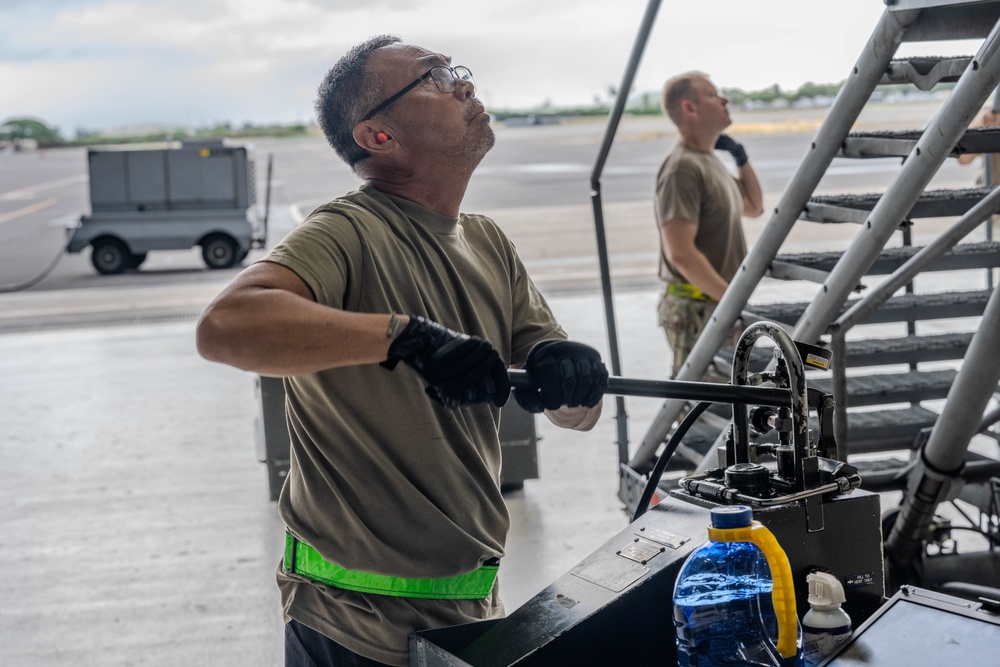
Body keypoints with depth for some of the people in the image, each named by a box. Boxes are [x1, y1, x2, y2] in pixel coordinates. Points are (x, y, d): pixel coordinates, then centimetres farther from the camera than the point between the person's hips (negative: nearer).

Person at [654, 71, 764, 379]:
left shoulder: (709, 161, 14)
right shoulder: (682, 167, -18)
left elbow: (753, 207, 29)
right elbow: (681, 253, -26)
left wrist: (742, 160, 13)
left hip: (720, 306, 10)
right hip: (696, 311, -10)